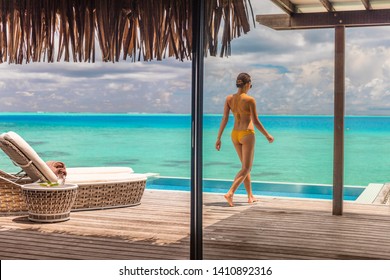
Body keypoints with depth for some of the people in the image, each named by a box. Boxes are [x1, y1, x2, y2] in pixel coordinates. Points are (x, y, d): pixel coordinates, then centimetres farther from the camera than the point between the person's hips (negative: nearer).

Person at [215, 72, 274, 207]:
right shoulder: (250, 100, -14)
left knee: (246, 166, 19)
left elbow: (224, 119, -1)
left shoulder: (229, 98, 0)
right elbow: (255, 121, -13)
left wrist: (219, 138, 4)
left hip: (235, 134, 6)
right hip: (247, 135, -6)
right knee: (246, 168, -1)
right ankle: (230, 193, -19)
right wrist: (267, 135, 0)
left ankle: (250, 196, 25)